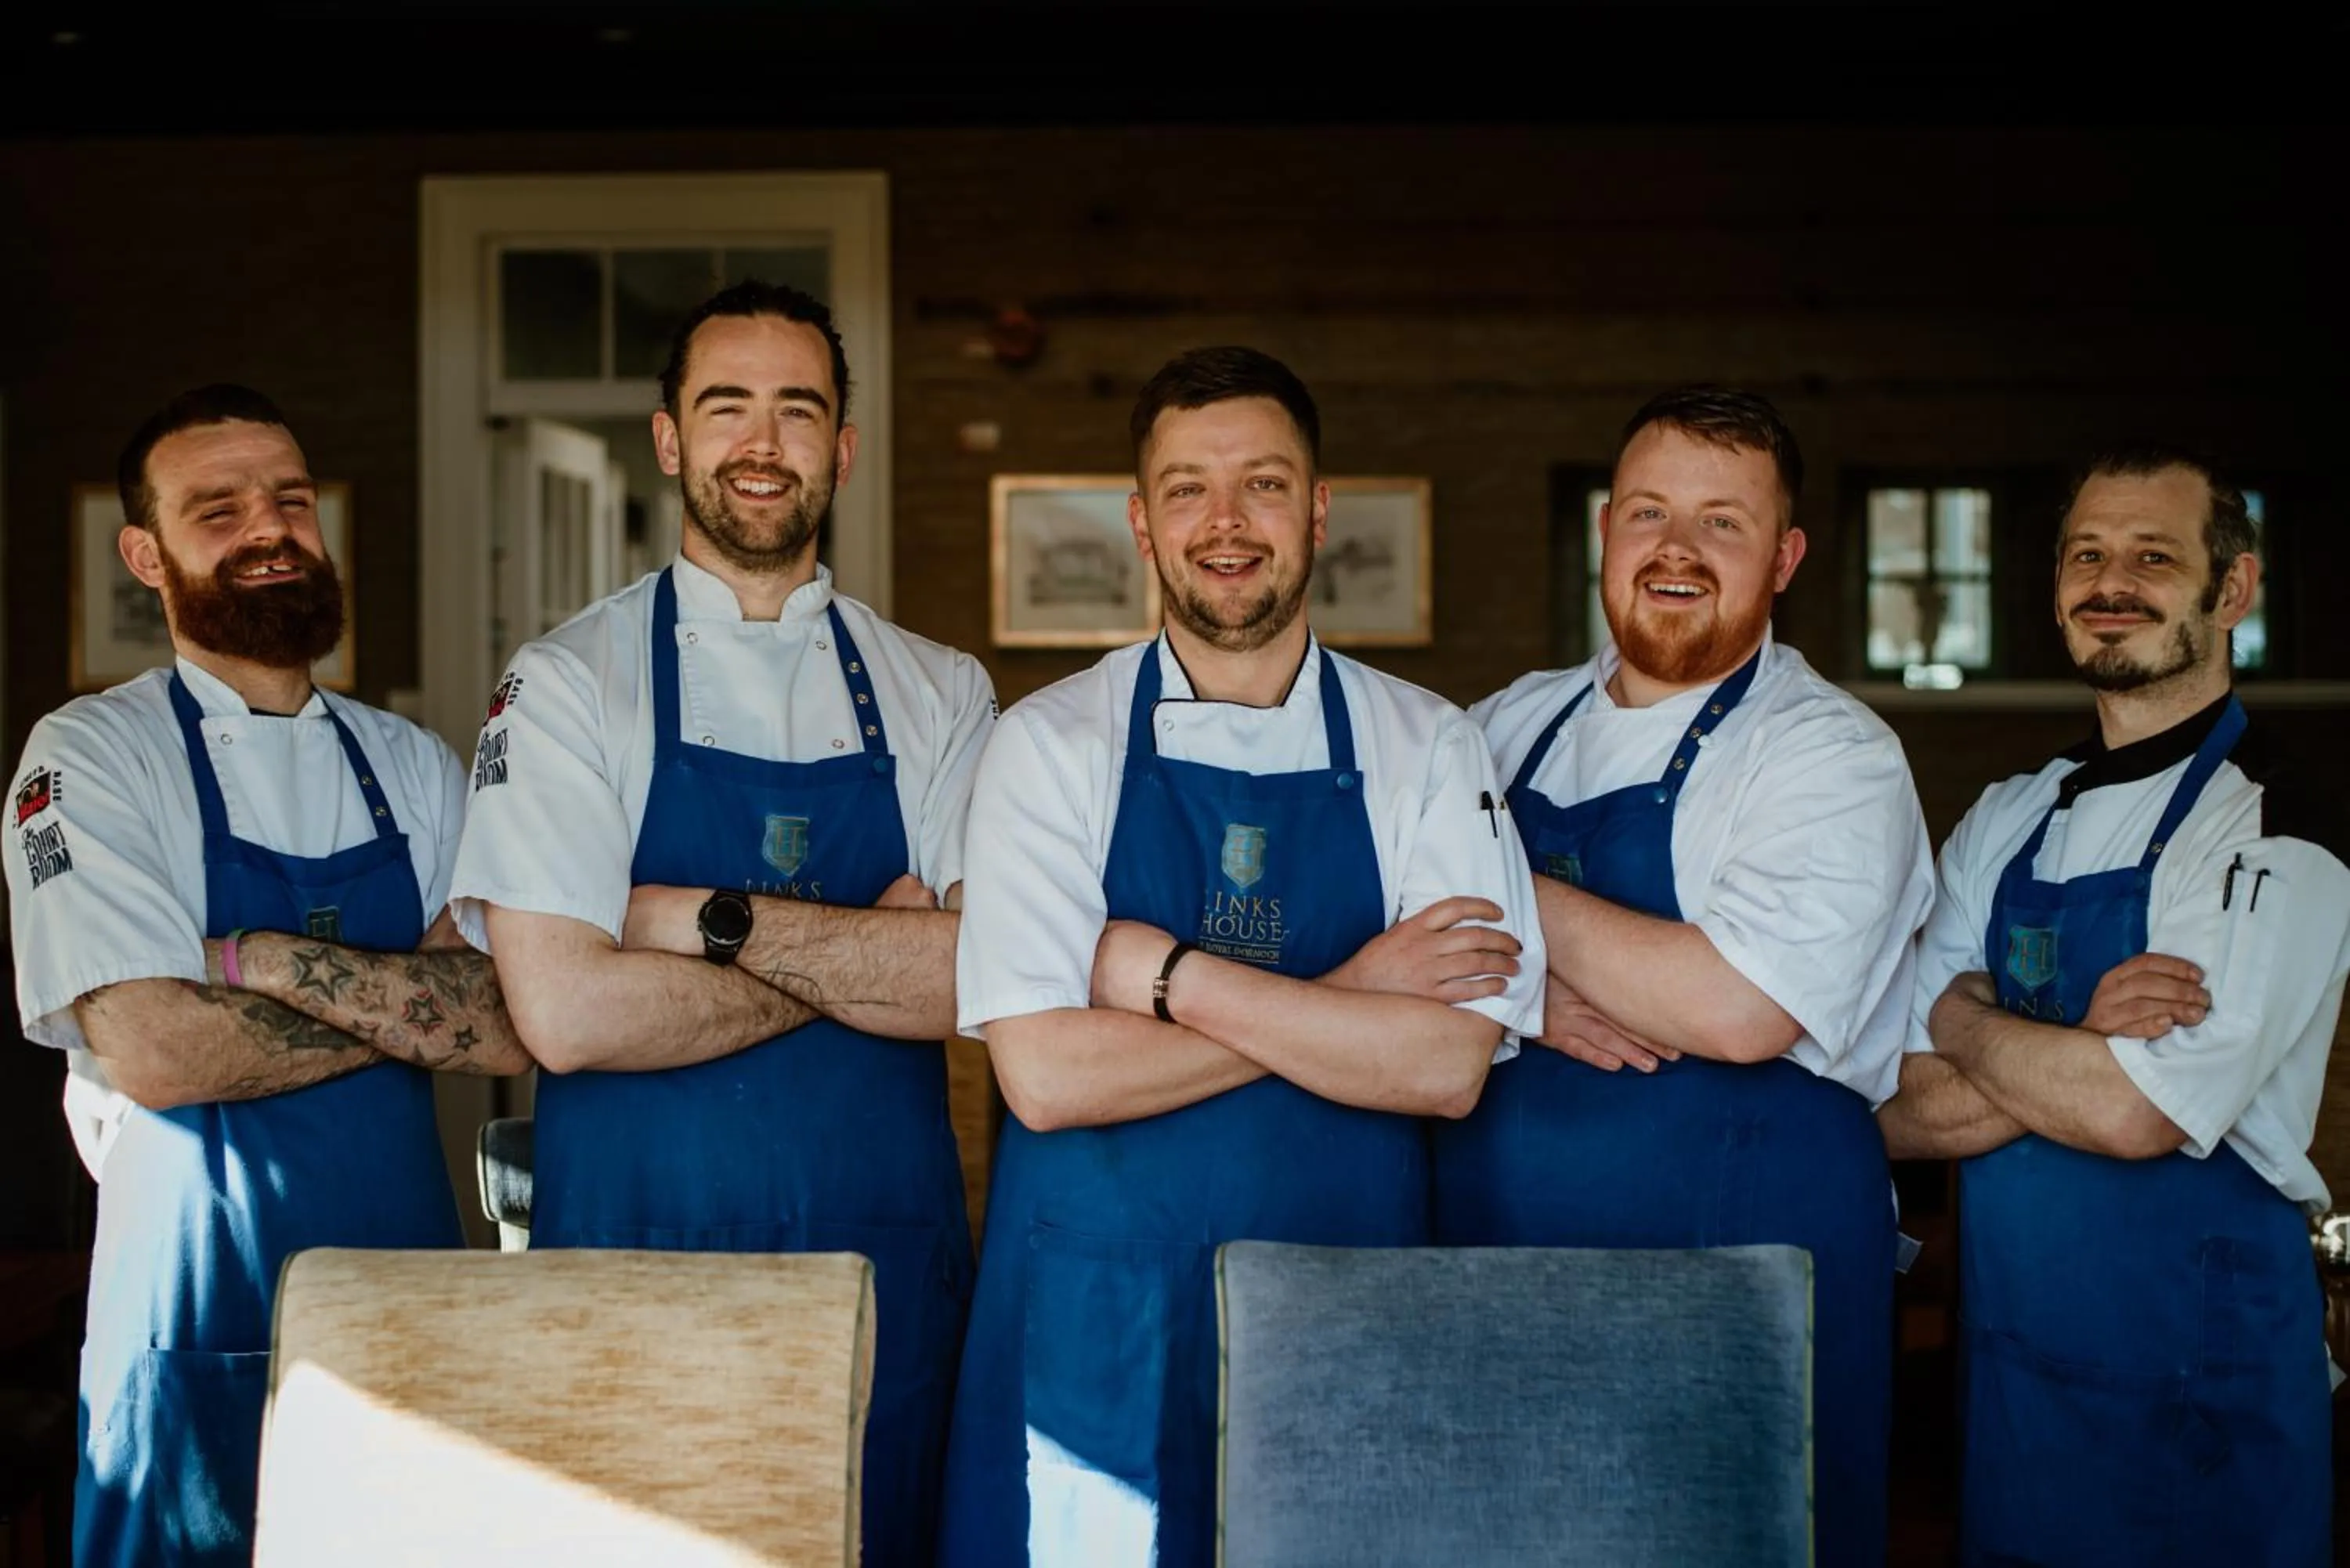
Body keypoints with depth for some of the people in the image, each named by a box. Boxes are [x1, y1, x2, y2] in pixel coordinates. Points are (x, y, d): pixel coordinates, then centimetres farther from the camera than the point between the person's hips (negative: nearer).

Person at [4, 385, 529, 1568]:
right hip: (201, 1328, -4)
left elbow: (514, 1026, -6)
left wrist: (268, 961, -16)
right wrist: (410, 1003, -9)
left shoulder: (409, 764, 7)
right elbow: (152, 1051, -19)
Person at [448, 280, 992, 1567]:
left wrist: (715, 922, -15)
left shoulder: (940, 695, 5)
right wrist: (864, 953, -9)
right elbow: (565, 1011, -15)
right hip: (637, 1253, -2)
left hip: (884, 1259, 2)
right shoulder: (567, 683, -3)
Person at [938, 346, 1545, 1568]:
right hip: (1102, 1323, -1)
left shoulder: (1428, 750, 0)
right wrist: (1343, 1004, -14)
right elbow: (1042, 1074, -14)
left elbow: (1448, 1067, -12)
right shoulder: (1051, 744, -3)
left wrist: (1168, 975, -16)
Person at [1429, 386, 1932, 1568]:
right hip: (1489, 1252, 5)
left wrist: (1513, 905, -11)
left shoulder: (1835, 758, -8)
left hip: (1741, 1278, -5)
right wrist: (1528, 996, -11)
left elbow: (1737, 1010, -22)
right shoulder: (1511, 727, 10)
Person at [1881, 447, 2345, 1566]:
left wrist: (1960, 1018, -6)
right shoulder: (2002, 826, 7)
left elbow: (2141, 1113, -21)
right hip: (2006, 1372, 5)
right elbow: (1903, 1115, 0)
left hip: (2197, 1383, -5)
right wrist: (2081, 1053, -16)